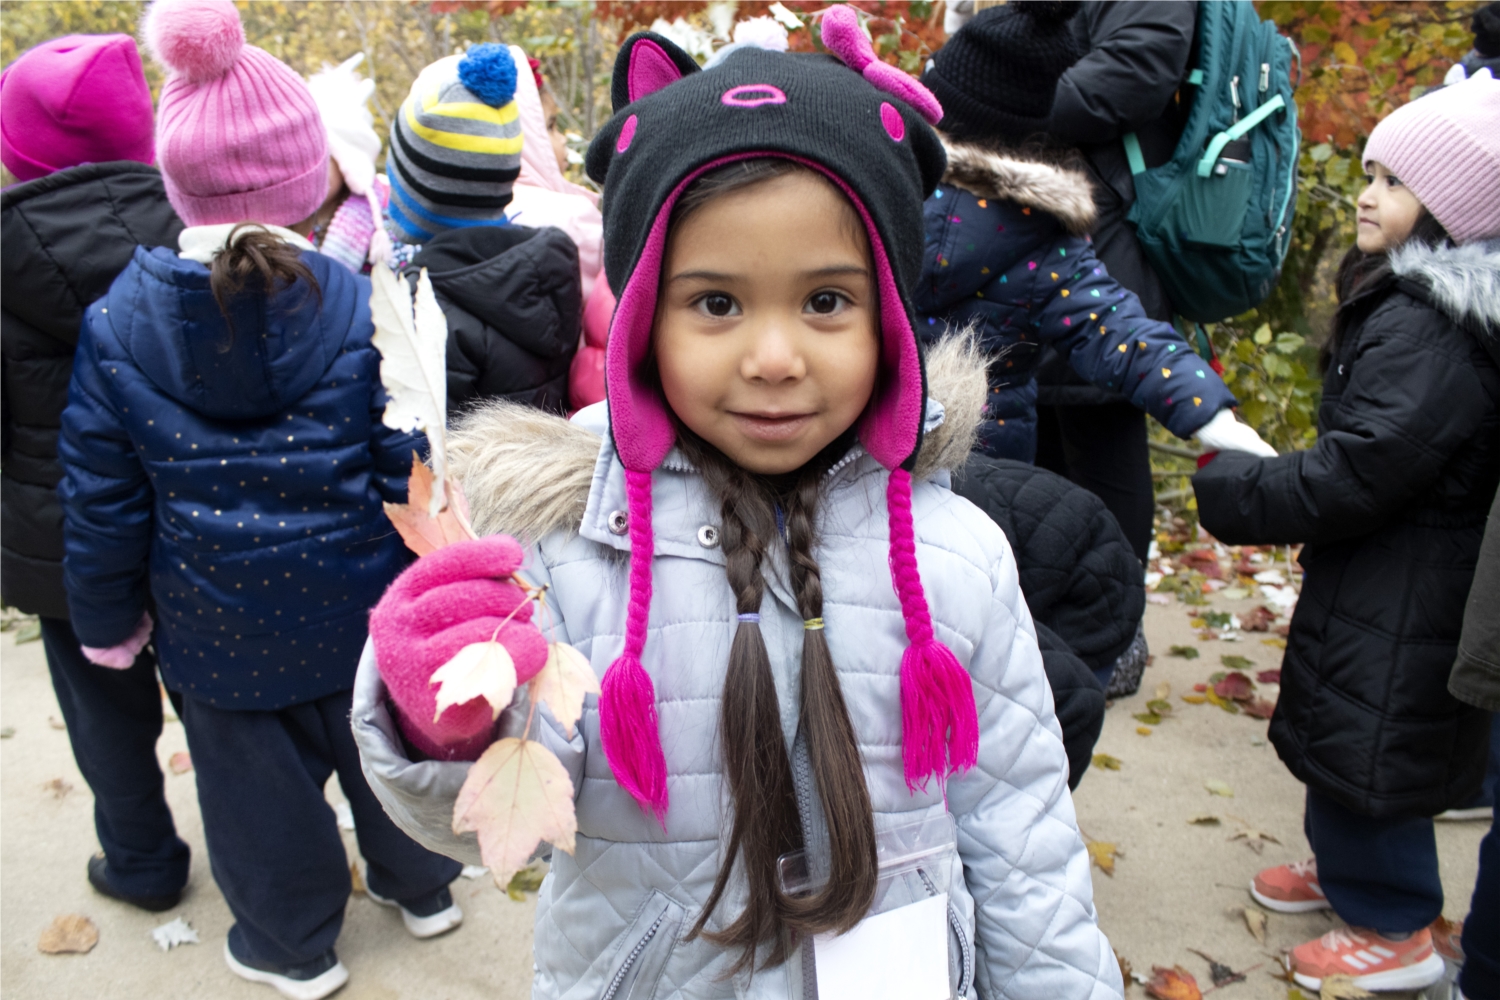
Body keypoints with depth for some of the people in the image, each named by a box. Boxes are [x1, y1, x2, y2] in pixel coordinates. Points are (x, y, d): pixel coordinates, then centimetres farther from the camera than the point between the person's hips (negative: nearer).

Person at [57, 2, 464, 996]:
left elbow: (102, 496, -4)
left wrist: (108, 618, 10)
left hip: (215, 624, 0)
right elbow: (410, 471, -12)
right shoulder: (361, 309, -16)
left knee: (256, 778, 19)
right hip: (359, 608, 0)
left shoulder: (116, 323, -11)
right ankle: (422, 886, 46)